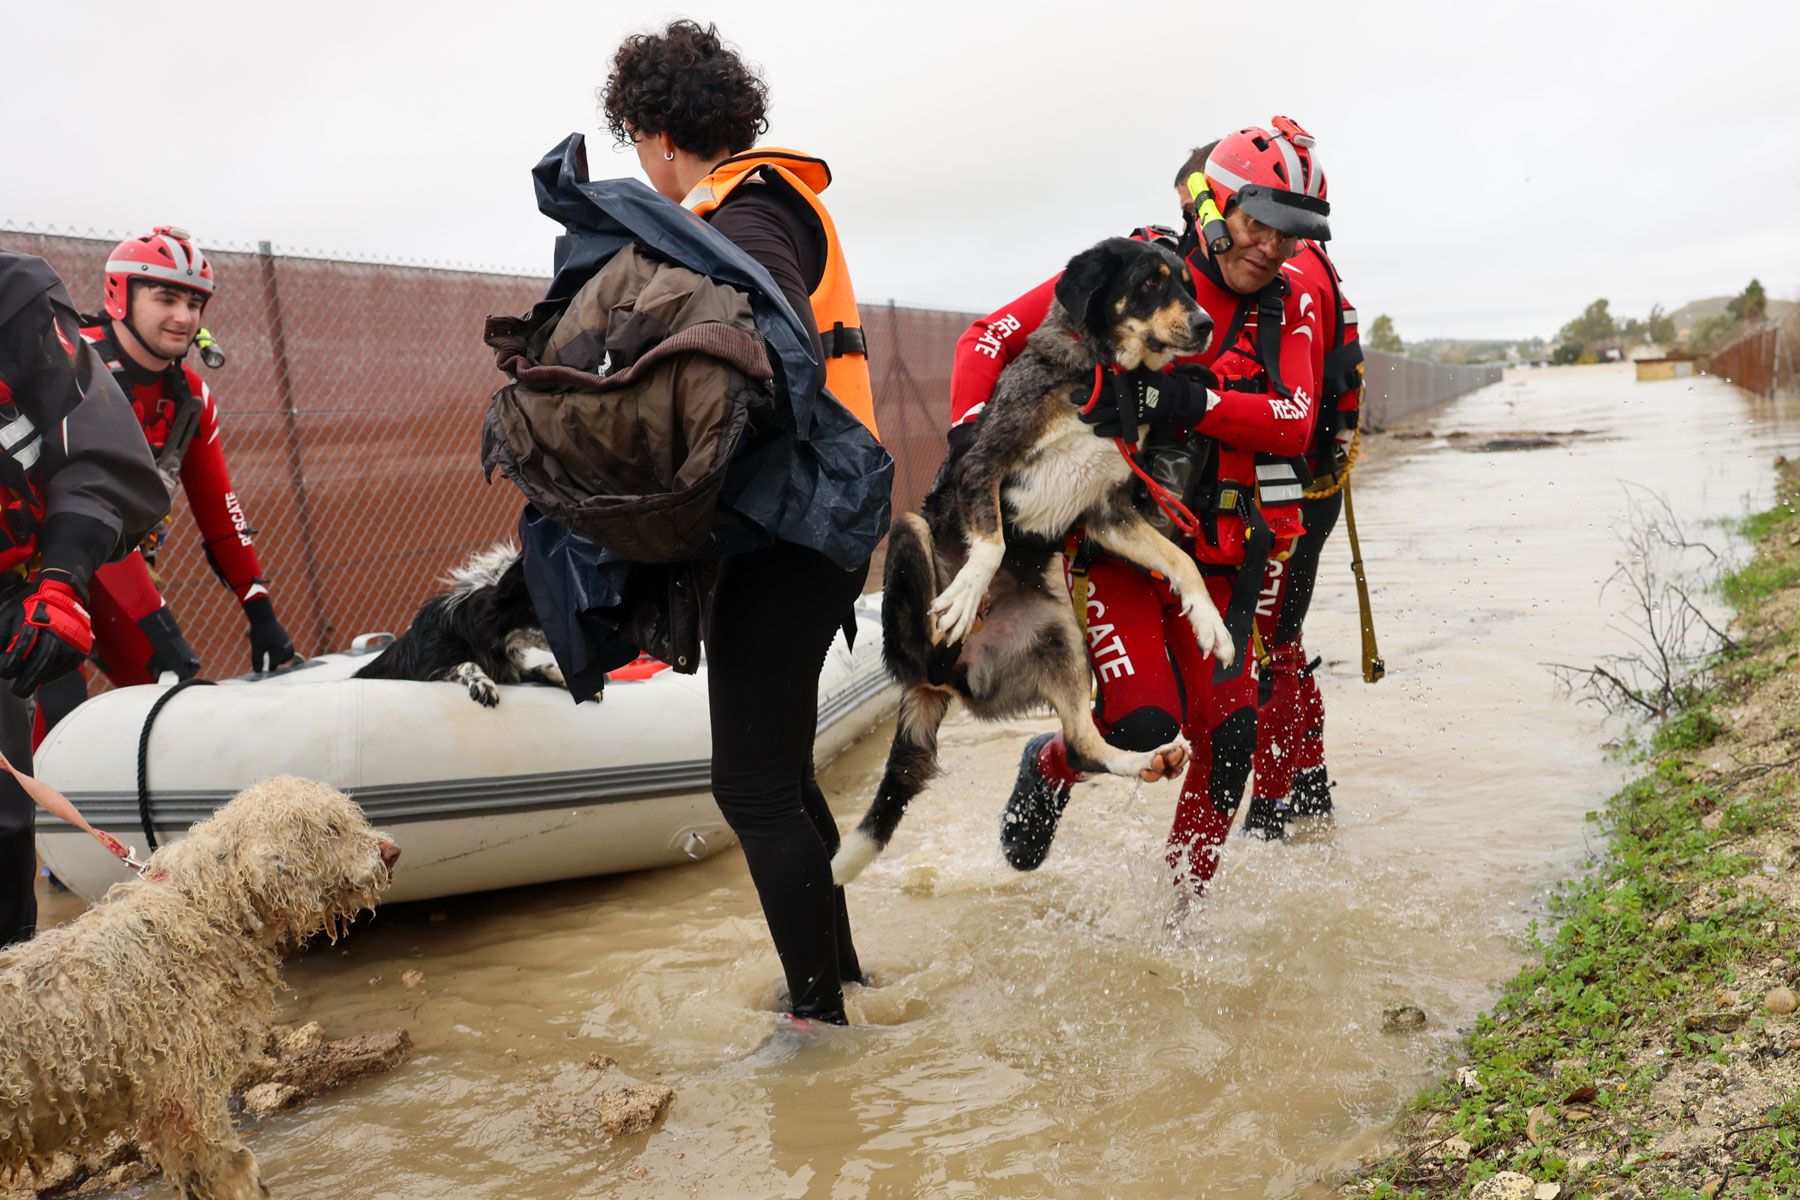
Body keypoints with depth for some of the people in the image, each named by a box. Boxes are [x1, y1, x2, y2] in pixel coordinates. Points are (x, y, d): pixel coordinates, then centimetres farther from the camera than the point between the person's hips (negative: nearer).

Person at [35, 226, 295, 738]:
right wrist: (159, 624, -35)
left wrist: (261, 613, -4)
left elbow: (219, 514, 2)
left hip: (115, 562, 7)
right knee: (59, 711, -20)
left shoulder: (191, 396, -1)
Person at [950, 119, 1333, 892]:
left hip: (1211, 558, 4)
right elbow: (989, 338, -3)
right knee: (1144, 721, -19)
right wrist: (969, 435, -18)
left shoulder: (1289, 312, 7)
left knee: (1228, 734, -3)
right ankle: (1051, 766, 17)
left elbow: (1295, 422, -10)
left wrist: (1191, 403, -26)